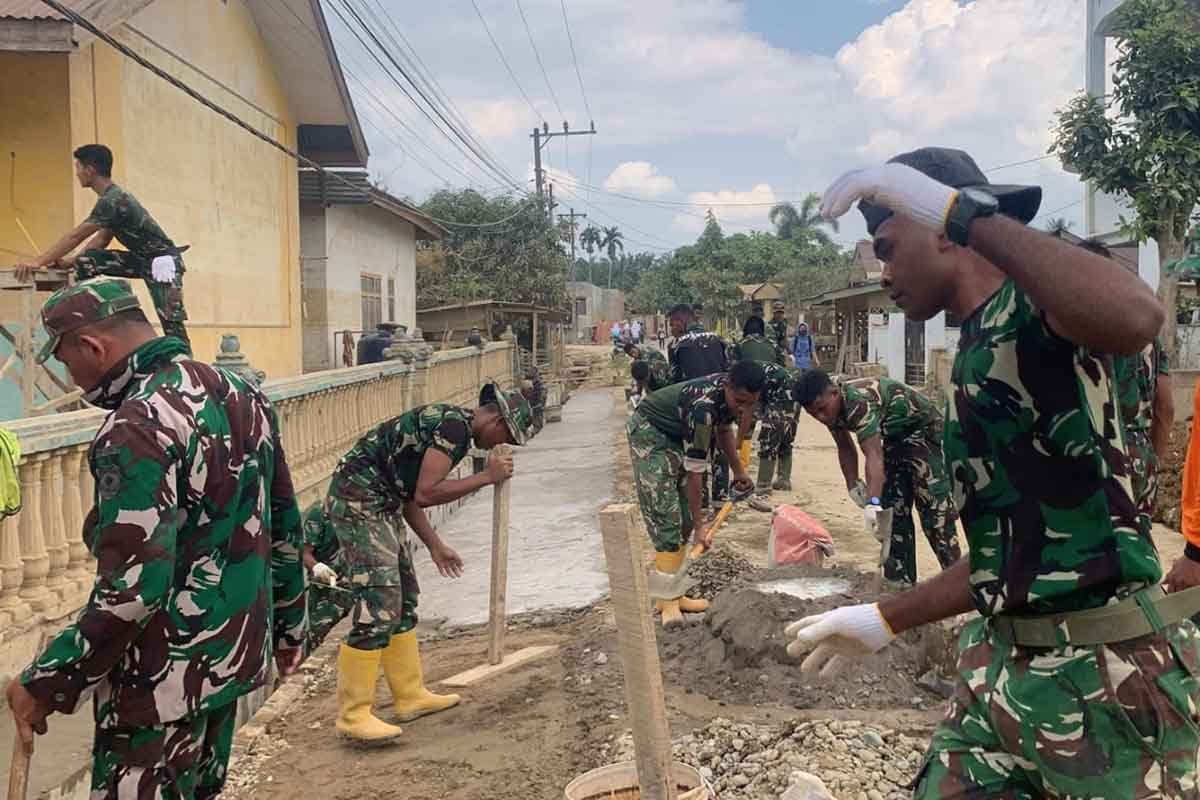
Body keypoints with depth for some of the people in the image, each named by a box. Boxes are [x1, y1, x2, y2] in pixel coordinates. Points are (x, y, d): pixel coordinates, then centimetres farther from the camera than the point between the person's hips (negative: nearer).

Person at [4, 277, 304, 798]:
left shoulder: (137, 429, -23)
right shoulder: (242, 394, 3)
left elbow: (131, 589, -26)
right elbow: (283, 525, 10)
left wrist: (45, 682, -14)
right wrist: (288, 626, 20)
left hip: (164, 678, -8)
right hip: (234, 649, 8)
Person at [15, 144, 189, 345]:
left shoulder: (112, 201, -20)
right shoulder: (112, 197, 11)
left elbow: (76, 236, -20)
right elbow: (102, 239, 17)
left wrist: (39, 262, -17)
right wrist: (71, 260, 7)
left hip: (163, 260, -9)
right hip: (142, 259, 9)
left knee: (172, 325, -14)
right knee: (86, 262, 0)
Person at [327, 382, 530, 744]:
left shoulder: (451, 422, 15)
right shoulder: (455, 426, -15)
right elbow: (425, 494, -22)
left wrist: (436, 546, 19)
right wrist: (487, 476, -12)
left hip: (380, 502, 11)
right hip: (359, 500, -11)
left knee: (403, 599, 15)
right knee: (378, 605, -11)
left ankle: (410, 696, 23)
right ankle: (352, 716, -4)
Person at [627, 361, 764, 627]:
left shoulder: (731, 396, -13)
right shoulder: (703, 407, -37)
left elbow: (724, 429, 11)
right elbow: (694, 471, -31)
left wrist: (738, 470, 5)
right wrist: (699, 525, -25)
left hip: (677, 434, 9)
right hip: (649, 432, -9)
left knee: (684, 519, 4)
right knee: (666, 517, -16)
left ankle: (675, 593, 10)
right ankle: (666, 599, -12)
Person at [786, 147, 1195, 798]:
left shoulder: (1035, 305, -10)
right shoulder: (976, 358, 14)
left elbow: (1135, 317, -37)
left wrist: (960, 207, -30)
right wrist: (883, 620, 20)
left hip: (1104, 675, -8)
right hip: (1000, 664, 8)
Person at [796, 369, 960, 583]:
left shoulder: (859, 402, -35)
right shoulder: (833, 409, -7)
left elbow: (874, 454, -44)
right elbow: (846, 448, 8)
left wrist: (873, 503, -52)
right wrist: (853, 485, -3)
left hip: (924, 431, -9)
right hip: (896, 438, 9)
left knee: (934, 509, -14)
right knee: (893, 510, 7)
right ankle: (899, 580, 13)